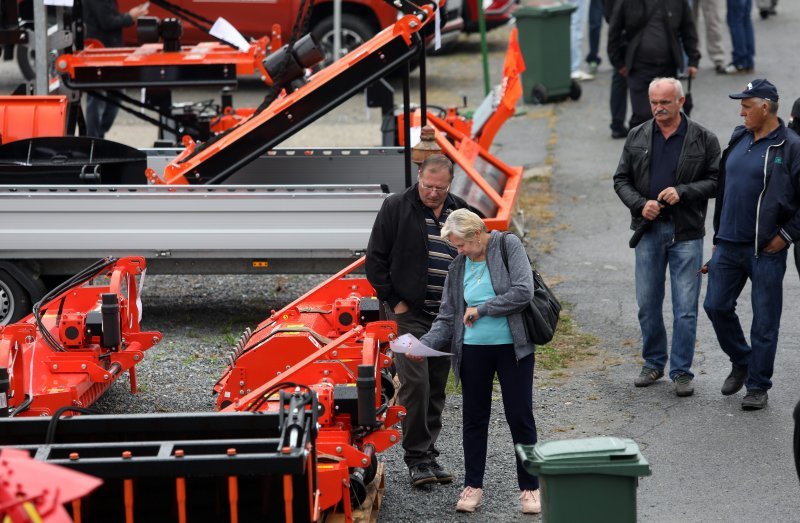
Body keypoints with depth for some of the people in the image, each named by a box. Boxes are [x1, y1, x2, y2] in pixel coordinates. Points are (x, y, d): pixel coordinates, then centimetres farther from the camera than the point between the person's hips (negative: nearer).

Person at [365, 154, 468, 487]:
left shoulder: (461, 213, 8)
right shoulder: (396, 208, -5)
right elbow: (375, 259, -3)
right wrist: (394, 301, -7)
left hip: (446, 317, 5)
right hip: (409, 313, -5)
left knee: (437, 387, 9)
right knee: (415, 383, -12)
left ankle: (428, 454, 17)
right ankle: (416, 458, -6)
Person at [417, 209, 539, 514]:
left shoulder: (509, 246, -7)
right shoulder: (458, 266, 6)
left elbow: (523, 292, -18)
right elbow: (448, 318, 6)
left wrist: (481, 309, -13)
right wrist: (425, 343, -10)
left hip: (512, 348, -4)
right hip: (473, 350, 4)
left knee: (520, 417, 2)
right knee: (474, 418, 11)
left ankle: (529, 488, 12)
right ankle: (473, 486, 22)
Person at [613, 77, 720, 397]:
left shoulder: (703, 139, -1)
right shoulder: (637, 138, 7)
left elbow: (715, 181, -1)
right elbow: (621, 179, 10)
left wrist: (682, 192, -15)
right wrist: (640, 204, -8)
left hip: (686, 232, -3)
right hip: (648, 229, 3)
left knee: (685, 307, -2)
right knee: (647, 304, 9)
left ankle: (681, 371, 6)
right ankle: (653, 363, 25)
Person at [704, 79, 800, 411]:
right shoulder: (738, 139, 10)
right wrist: (718, 235, 17)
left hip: (766, 250, -6)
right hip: (729, 244, 7)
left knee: (765, 321, 2)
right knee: (716, 306, 9)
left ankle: (758, 386, 11)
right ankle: (741, 362, 32)